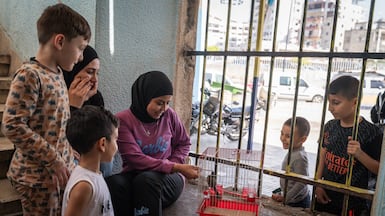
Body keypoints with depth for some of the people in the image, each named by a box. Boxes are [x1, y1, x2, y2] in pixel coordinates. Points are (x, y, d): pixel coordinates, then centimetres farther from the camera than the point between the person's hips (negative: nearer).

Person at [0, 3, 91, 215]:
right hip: (38, 175, -8)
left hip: (60, 171, 8)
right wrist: (53, 160, -20)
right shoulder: (29, 75, -18)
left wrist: (67, 159, 11)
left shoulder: (57, 74, 7)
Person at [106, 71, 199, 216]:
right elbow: (135, 159, -18)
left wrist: (172, 167, -9)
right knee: (114, 182, -33)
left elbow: (184, 143, 10)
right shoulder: (123, 120, -11)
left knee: (146, 180, -33)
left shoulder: (169, 115, -5)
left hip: (168, 177, 1)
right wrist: (175, 167, -22)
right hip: (134, 175, 0)